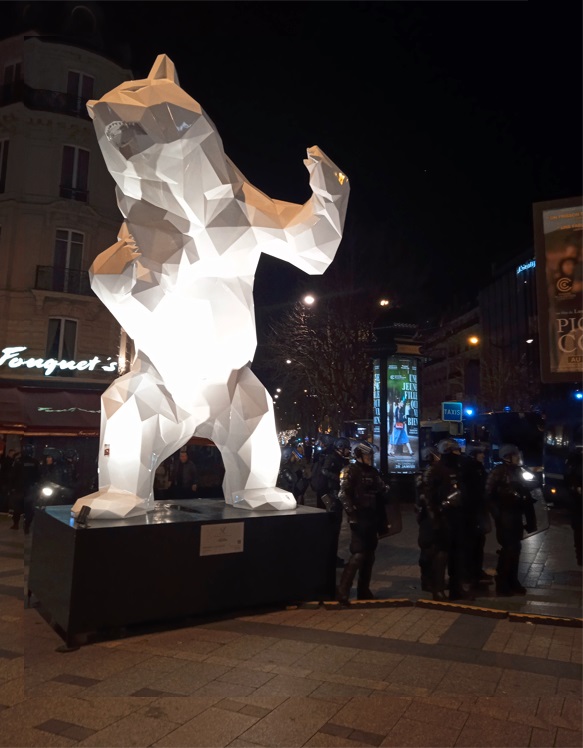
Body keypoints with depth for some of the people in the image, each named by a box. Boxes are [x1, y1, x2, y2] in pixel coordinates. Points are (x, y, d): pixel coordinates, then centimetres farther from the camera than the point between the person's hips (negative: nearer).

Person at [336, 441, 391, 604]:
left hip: (372, 518, 7)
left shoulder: (373, 472, 14)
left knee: (369, 555, 11)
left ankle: (363, 590, 22)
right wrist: (352, 515, -21)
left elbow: (381, 494, 19)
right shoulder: (350, 471, -6)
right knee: (358, 554, -13)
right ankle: (342, 591, -9)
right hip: (359, 518, -7)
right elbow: (343, 495, -15)